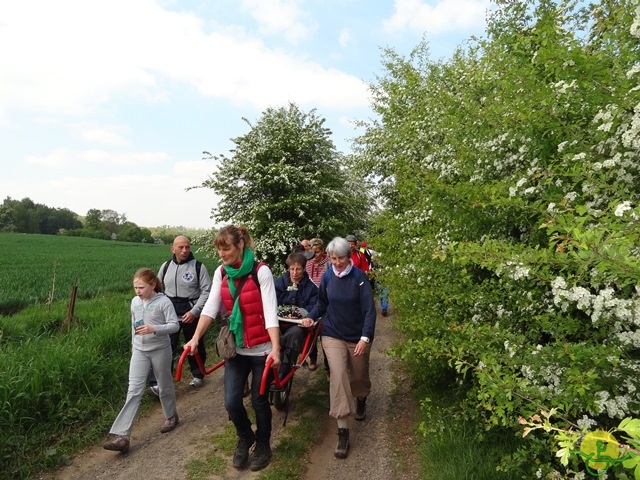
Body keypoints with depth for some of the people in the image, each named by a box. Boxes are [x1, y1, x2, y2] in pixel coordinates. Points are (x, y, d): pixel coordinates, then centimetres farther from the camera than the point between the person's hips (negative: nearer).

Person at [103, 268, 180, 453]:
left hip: (160, 350, -4)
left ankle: (171, 416, 39)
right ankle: (122, 436, -4)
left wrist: (153, 329, -29)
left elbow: (174, 325, -16)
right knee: (134, 390, -2)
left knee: (164, 386, 14)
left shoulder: (164, 302, -15)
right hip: (139, 351, 4)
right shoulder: (134, 302, 3)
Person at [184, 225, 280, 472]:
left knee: (259, 400, 9)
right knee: (231, 401, 3)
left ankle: (263, 445, 37)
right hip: (236, 348, 4)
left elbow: (270, 311, -22)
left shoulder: (261, 271, -16)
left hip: (261, 348, -4)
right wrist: (196, 337, -19)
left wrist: (276, 348, -30)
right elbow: (210, 307, -7)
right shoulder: (221, 273, 0)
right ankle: (245, 438, 35)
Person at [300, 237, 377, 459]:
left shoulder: (359, 277, -15)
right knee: (338, 376, -13)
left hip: (357, 337, -1)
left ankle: (361, 401, 53)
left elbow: (369, 310, -18)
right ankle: (343, 431, -7)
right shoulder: (327, 277, -5)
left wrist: (365, 338, -27)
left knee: (359, 376, 18)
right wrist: (311, 317, -10)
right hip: (332, 335, 1)